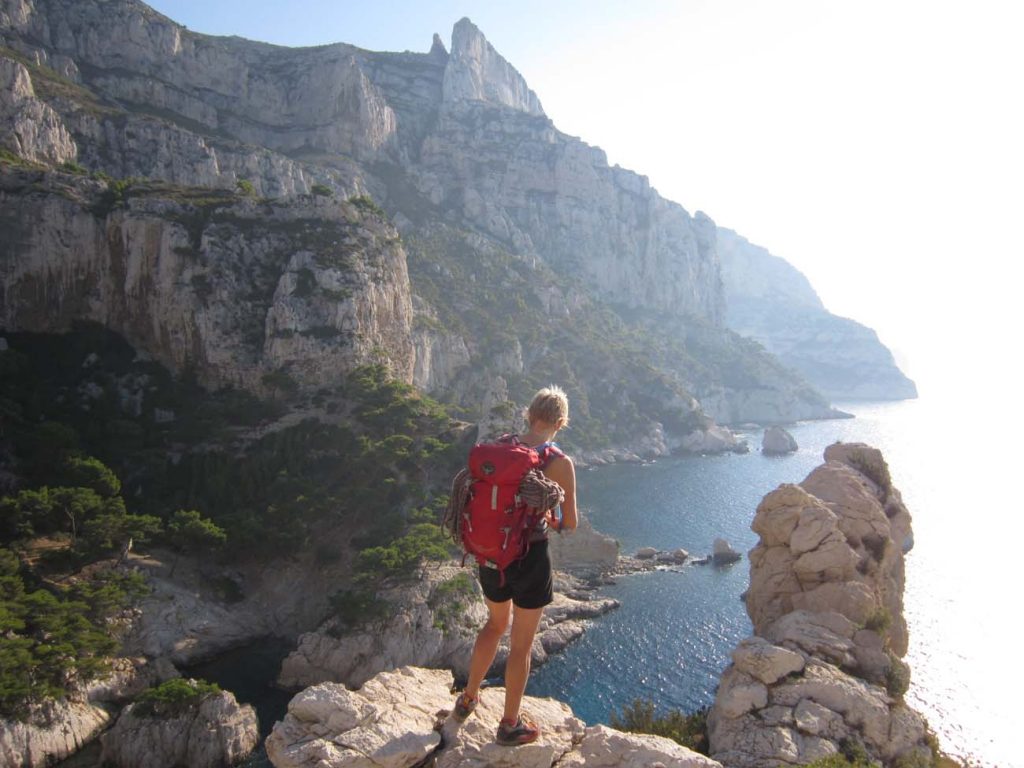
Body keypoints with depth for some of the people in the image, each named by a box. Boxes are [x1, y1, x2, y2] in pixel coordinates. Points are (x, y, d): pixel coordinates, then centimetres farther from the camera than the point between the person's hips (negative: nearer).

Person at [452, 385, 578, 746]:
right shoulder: (560, 463, -17)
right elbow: (570, 523, -10)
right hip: (530, 558, -5)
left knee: (496, 624, 30)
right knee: (521, 644, 14)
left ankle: (468, 698, 43)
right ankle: (510, 725, 30)